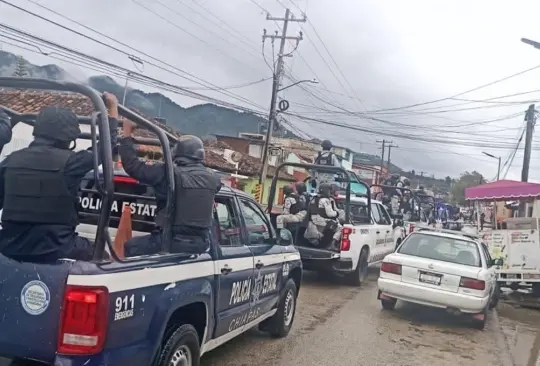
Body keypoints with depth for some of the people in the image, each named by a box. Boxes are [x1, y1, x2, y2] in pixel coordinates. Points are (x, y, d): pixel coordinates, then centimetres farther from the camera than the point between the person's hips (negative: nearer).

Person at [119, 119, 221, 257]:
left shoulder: (169, 173, -13)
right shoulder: (212, 178, 2)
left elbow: (133, 166, -8)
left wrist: (127, 133, 3)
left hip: (172, 242, -5)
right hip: (201, 244, 5)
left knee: (131, 246, 18)